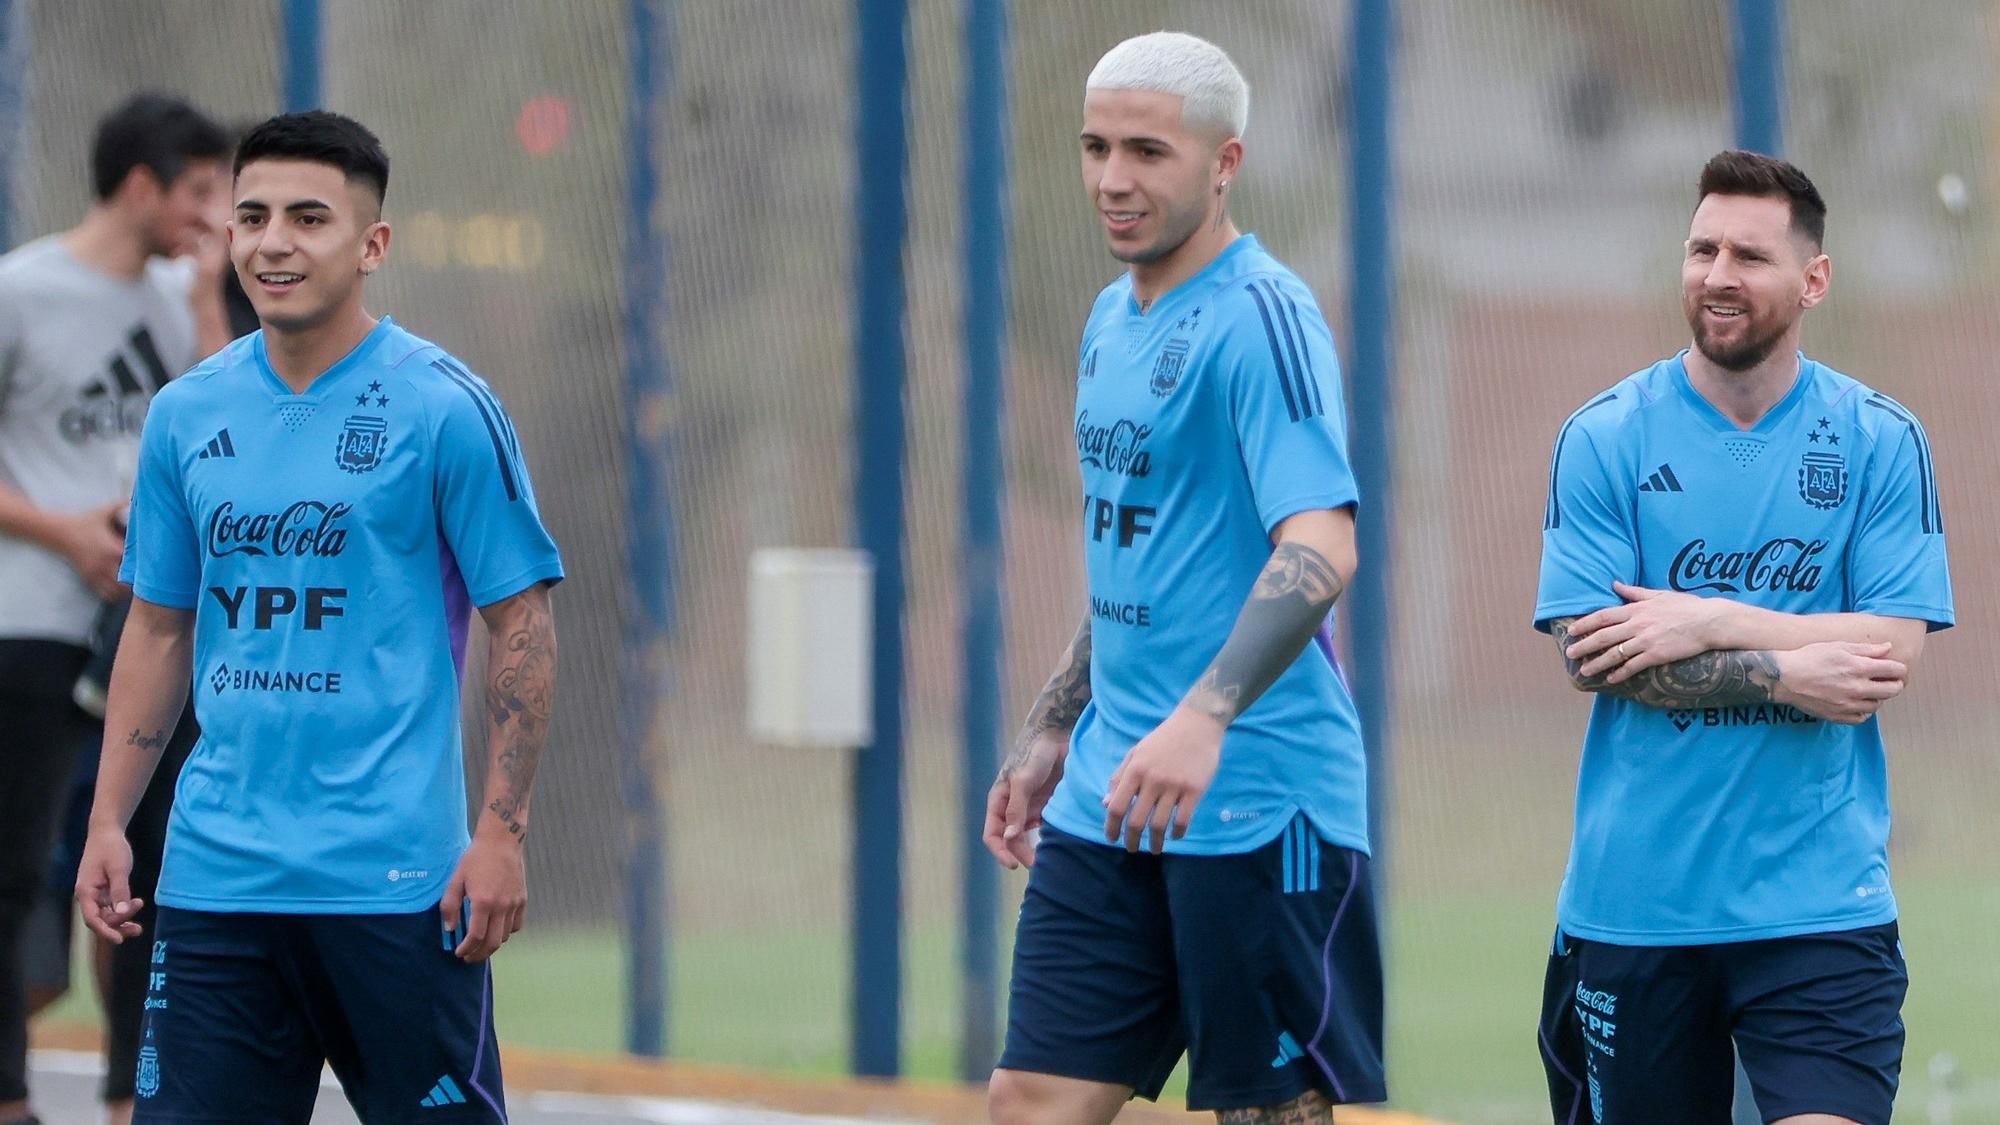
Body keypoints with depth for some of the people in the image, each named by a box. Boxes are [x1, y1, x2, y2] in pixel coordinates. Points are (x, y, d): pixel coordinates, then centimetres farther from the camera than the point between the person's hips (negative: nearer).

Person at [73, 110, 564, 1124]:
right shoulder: (186, 414, 9)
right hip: (214, 876, 4)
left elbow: (522, 624, -4)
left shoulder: (444, 409, -5)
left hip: (395, 878, -4)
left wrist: (501, 832, -11)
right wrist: (108, 822, 9)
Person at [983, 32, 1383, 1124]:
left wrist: (1202, 718, -36)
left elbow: (1320, 549, -25)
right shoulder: (1113, 319, 15)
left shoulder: (1261, 317, -13)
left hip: (1255, 807, -8)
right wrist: (1049, 733, 23)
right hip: (1108, 797, 8)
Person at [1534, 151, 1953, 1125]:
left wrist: (1708, 623, -14)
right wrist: (1785, 673, -14)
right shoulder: (1602, 439, 2)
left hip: (1819, 903, -1)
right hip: (1635, 896, 1)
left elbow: (1892, 655, -7)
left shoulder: (1880, 441, 2)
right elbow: (1591, 657, -7)